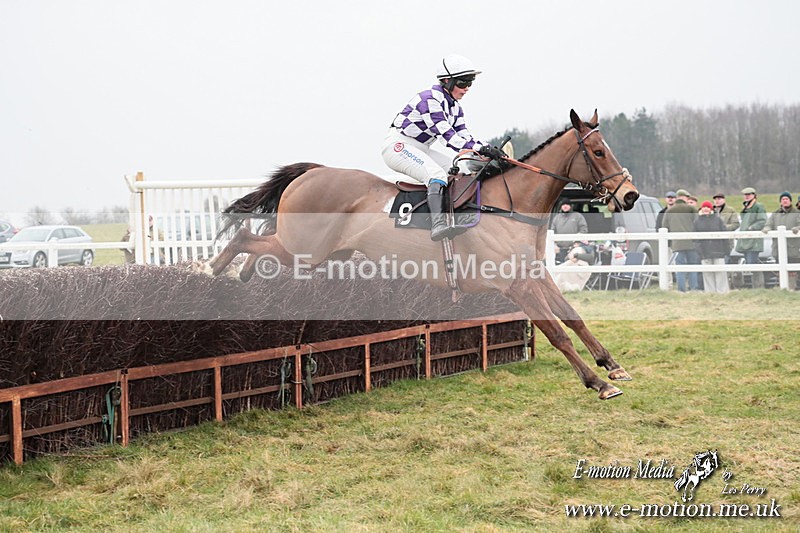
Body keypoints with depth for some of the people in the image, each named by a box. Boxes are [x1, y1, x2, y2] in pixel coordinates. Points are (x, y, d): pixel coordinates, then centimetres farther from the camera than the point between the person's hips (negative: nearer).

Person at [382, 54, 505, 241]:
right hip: (399, 146, -10)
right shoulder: (429, 100, -22)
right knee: (436, 174, -31)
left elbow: (464, 136, 5)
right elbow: (447, 136, -30)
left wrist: (490, 149, -13)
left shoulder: (454, 106, 7)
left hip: (421, 149, 10)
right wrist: (481, 149, -38)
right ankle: (438, 224, -47)